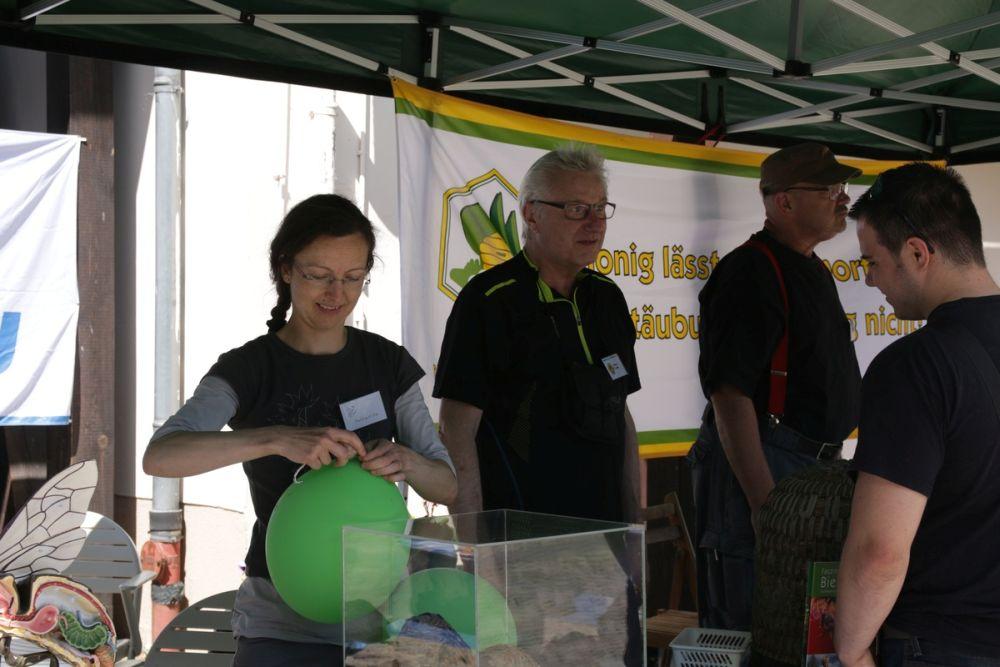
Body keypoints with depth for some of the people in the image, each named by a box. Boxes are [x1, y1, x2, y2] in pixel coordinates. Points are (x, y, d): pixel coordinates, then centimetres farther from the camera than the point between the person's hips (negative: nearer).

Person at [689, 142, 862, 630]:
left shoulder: (813, 272, 17)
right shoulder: (750, 272, -15)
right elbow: (729, 393, -22)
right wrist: (763, 498, -25)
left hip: (810, 465, 10)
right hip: (757, 466, -10)